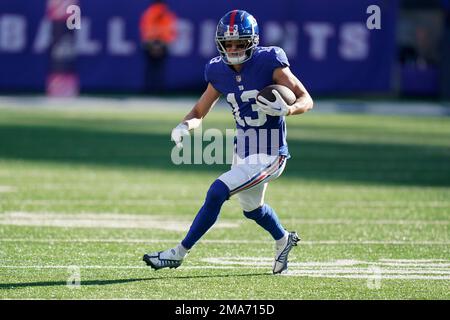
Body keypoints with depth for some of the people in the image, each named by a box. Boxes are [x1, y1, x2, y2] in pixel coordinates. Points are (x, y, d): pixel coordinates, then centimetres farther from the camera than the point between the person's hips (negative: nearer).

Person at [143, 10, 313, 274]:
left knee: (217, 192, -19)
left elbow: (306, 100, -13)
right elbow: (199, 113, 9)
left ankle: (179, 253, -8)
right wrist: (184, 126, -14)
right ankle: (284, 240, 57)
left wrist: (287, 110, -35)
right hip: (242, 151, 7)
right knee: (251, 208, 26)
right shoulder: (219, 72, 0)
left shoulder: (269, 62, -17)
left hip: (269, 155, -7)